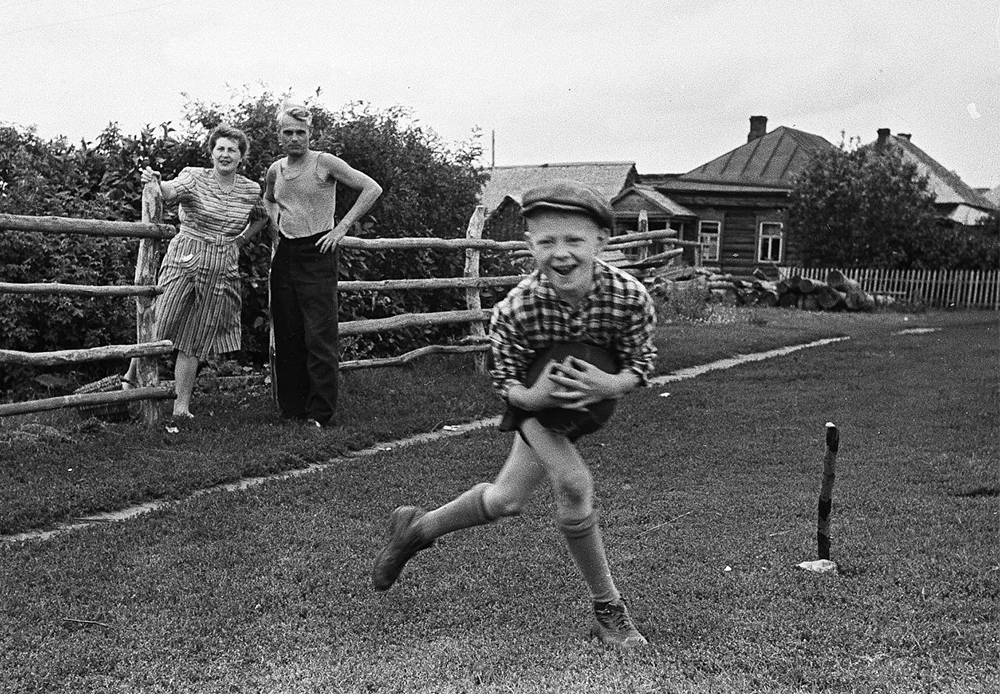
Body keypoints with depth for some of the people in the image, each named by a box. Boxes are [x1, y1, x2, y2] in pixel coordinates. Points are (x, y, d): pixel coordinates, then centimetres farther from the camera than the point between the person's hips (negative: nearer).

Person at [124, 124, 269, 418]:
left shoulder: (251, 190, 7)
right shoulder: (195, 177, -4)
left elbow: (262, 218, 26)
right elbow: (171, 190, -25)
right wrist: (155, 182, -47)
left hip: (222, 270, 3)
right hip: (185, 260, -3)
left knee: (195, 341, 7)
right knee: (161, 325, -7)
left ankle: (181, 405, 11)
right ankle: (131, 375, 15)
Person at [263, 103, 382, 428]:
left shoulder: (324, 163, -7)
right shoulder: (275, 170, 10)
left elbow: (372, 189, -11)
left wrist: (341, 227, -12)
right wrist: (275, 224, 13)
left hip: (318, 255, -6)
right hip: (284, 255, 6)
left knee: (320, 336, -7)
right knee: (286, 336, 7)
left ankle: (321, 413, -3)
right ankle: (291, 408, 16)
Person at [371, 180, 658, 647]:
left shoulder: (630, 296, -30)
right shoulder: (517, 308, -31)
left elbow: (642, 363, -16)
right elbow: (505, 382, -17)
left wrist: (610, 385, -38)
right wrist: (534, 397, -40)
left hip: (594, 402, 3)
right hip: (537, 402, -3)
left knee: (505, 500, 6)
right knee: (573, 484, -24)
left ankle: (417, 527, 34)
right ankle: (608, 609, -2)